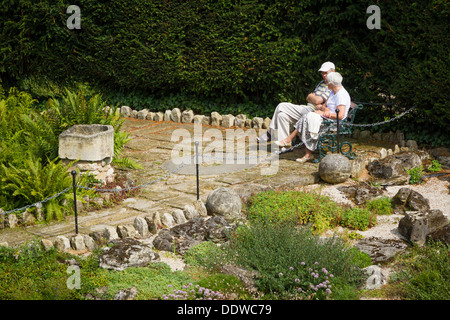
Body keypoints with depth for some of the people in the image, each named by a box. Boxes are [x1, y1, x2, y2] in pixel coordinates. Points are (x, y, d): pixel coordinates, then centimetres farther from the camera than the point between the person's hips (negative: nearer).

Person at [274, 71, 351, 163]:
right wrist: (325, 109, -8)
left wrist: (326, 114, -15)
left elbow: (341, 116, -26)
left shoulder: (341, 95, -17)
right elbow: (324, 106, 16)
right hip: (328, 118, 10)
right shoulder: (333, 92, 15)